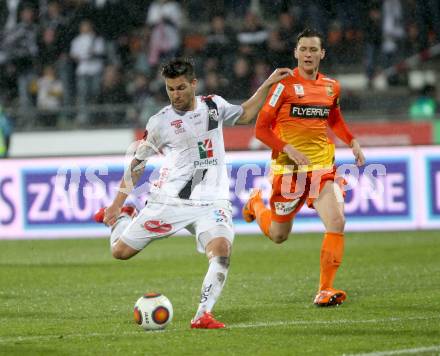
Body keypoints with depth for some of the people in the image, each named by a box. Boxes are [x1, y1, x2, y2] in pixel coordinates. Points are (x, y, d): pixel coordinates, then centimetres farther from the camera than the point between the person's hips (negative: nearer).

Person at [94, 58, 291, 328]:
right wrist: (117, 203, 6)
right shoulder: (160, 122, -1)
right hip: (168, 201, -1)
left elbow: (245, 115, 28)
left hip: (211, 202, 1)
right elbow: (138, 163, 9)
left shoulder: (214, 105, 7)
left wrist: (267, 85, 19)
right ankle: (121, 218, 35)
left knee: (221, 251, -27)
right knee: (121, 251, 1)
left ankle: (203, 315, -25)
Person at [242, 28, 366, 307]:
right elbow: (261, 128, -8)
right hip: (288, 169, -3)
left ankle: (325, 290, -11)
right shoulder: (285, 85, -9)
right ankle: (256, 203, 45)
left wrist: (353, 142, 11)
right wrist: (289, 150, -21)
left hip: (323, 168, 3)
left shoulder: (331, 86, 7)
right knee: (278, 236, 10)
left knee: (337, 222, -19)